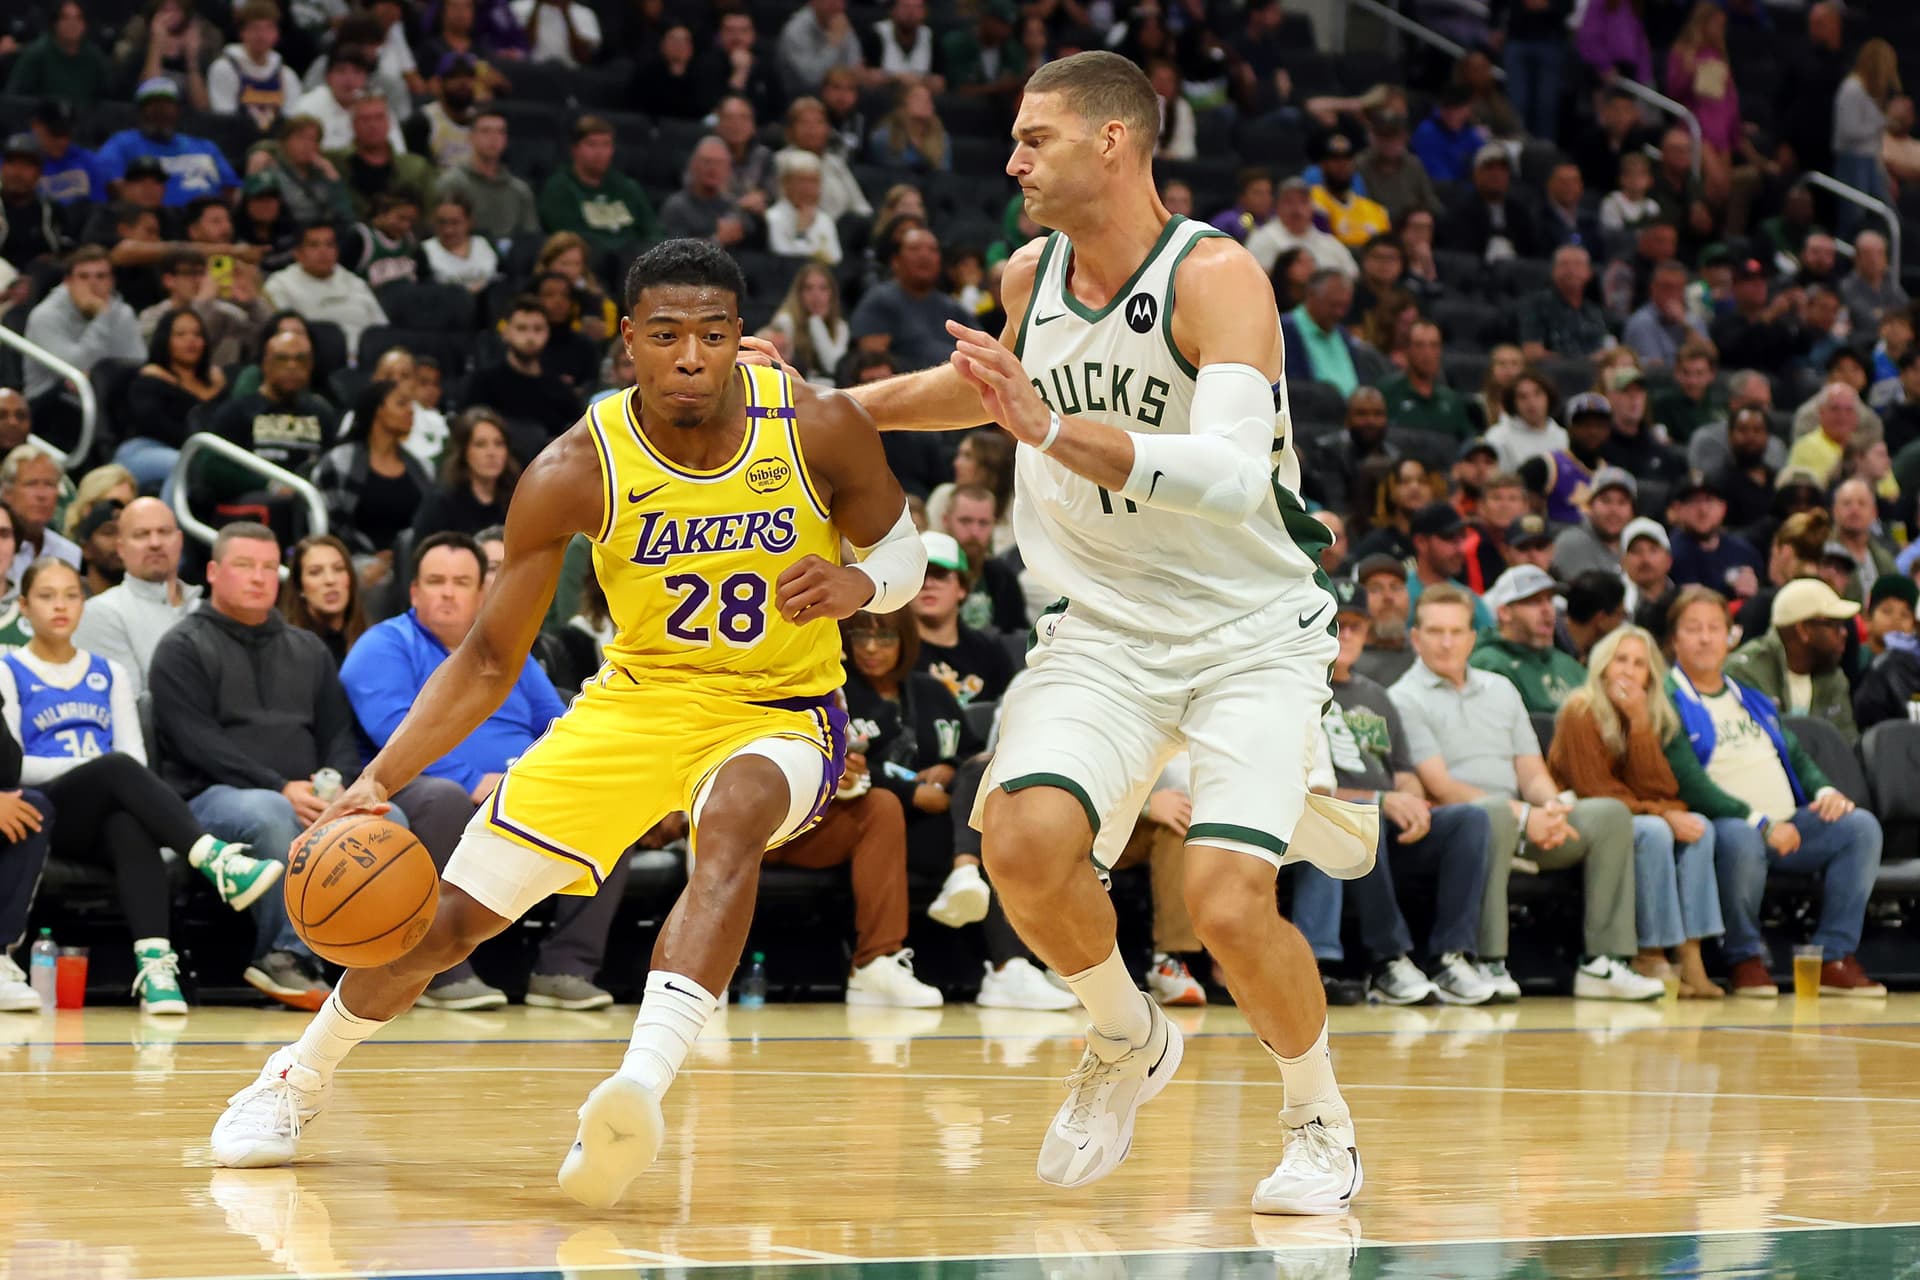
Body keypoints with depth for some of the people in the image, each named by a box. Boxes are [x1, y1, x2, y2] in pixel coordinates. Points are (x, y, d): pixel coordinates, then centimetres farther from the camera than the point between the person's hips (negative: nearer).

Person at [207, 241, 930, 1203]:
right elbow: (489, 658, -9)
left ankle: (638, 1090, -50)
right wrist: (380, 780, -21)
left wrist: (860, 585, -23)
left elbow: (900, 543, 2)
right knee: (453, 915, 0)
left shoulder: (818, 429, -17)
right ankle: (299, 1077, 29)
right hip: (639, 700, 2)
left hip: (780, 713, -2)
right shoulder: (577, 472, -16)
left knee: (735, 815, -39)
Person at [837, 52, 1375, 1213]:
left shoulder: (1217, 278, -19)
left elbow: (1234, 474, -34)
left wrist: (1055, 431, -44)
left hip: (1254, 628, -5)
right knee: (1025, 838, -20)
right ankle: (1129, 1042, 9)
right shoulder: (1028, 281, 1)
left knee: (1228, 904, -20)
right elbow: (995, 386, 26)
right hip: (1110, 626, 5)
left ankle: (1321, 1123, 9)